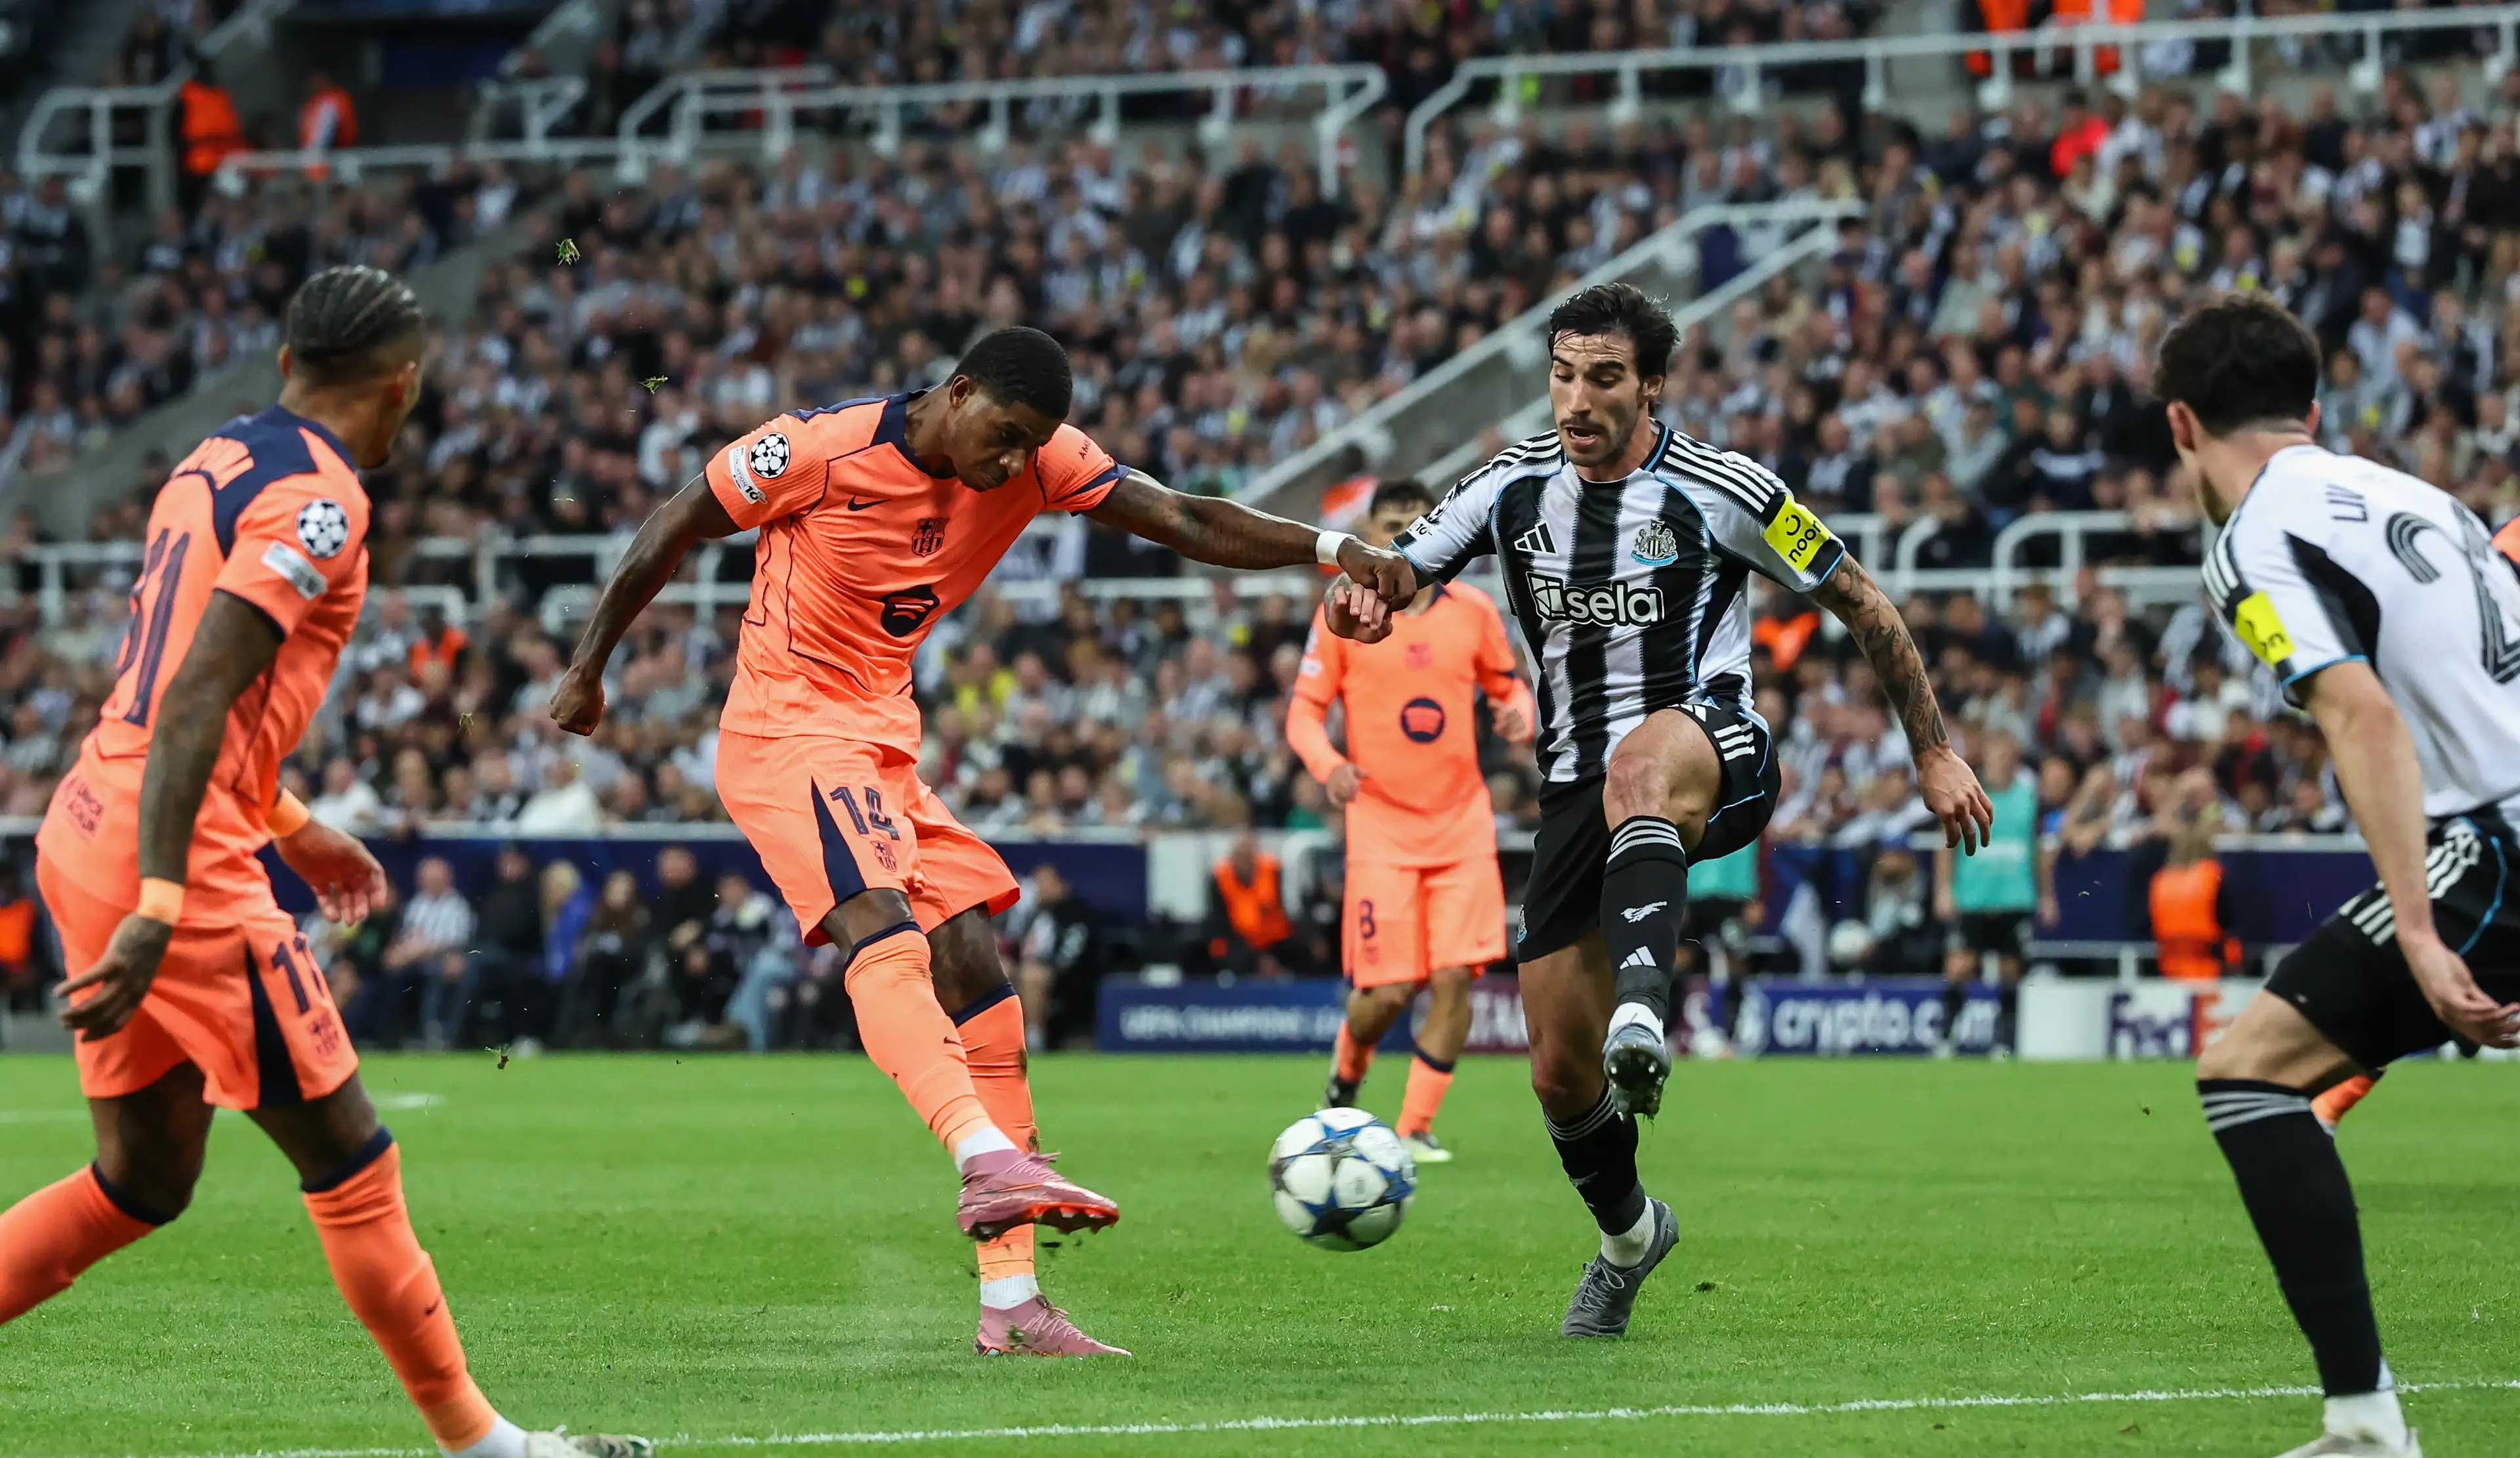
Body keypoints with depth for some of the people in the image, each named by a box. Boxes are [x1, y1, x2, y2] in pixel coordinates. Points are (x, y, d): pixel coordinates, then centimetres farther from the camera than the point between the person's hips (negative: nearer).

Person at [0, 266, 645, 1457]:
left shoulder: (212, 465, 16)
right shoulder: (318, 498, -12)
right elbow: (195, 699, -22)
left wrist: (289, 827, 35)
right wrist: (157, 909, -27)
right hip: (179, 857, -9)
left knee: (146, 1179, 15)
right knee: (346, 1155, 0)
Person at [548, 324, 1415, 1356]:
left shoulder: (1042, 462, -2)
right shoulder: (822, 449, -17)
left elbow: (1187, 523, -5)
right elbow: (673, 530, -6)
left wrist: (1333, 549, -19)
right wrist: (588, 671, 2)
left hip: (885, 741, 7)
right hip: (786, 733, -7)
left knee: (975, 971, -1)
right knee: (884, 928, -30)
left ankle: (1010, 1301, 0)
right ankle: (988, 1156, -51)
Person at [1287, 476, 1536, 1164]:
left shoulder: (1473, 610, 4)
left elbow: (1506, 685, 17)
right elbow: (1304, 709, 0)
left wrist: (1519, 714, -7)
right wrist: (1328, 765, -20)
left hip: (1462, 824, 2)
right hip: (1381, 825, -2)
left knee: (1456, 978, -10)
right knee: (1389, 991, -7)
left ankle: (1415, 1128, 3)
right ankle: (1346, 1070, 27)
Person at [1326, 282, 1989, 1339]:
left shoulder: (1720, 491, -7)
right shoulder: (1513, 488, 4)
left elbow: (1860, 604, 2)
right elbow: (1389, 576, 6)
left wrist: (1933, 753, 2)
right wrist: (1361, 594, -20)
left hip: (1713, 755, -5)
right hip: (1578, 787, 5)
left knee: (1640, 763, -44)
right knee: (1560, 1075, 2)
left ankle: (1643, 1013, -63)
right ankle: (1628, 1234, 34)